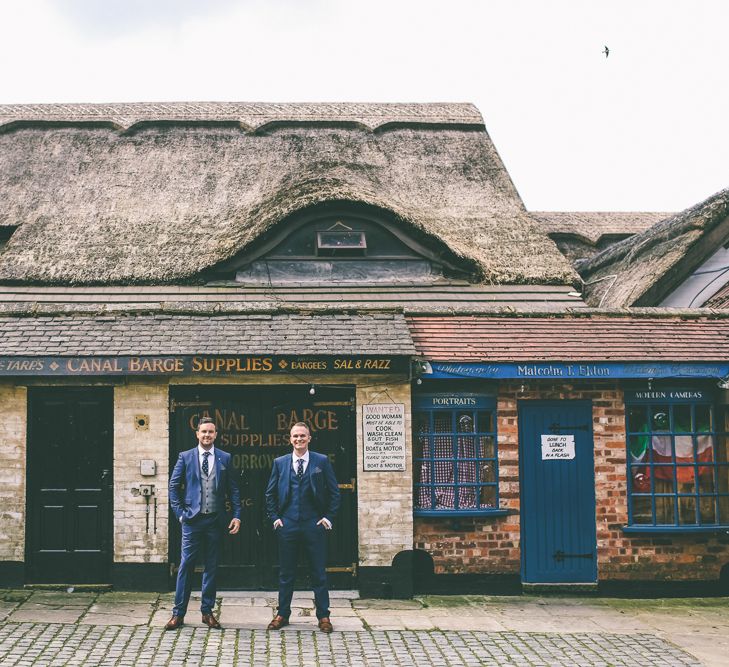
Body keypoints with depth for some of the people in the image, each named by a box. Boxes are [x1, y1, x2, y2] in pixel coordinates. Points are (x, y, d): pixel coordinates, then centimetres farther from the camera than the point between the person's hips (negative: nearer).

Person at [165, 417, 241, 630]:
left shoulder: (225, 458, 6)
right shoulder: (185, 457, 3)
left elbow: (233, 489, 7)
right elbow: (174, 487, 5)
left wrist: (236, 515, -1)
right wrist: (180, 512, -3)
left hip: (215, 519, 2)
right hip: (192, 519, -1)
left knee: (211, 566, 7)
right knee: (186, 565, -1)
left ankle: (207, 611, 16)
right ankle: (178, 613, 4)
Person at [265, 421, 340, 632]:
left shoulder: (322, 461, 2)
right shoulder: (280, 463, 7)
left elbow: (334, 492, 5)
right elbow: (270, 493, 13)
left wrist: (329, 517, -1)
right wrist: (274, 517, 4)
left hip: (314, 525, -1)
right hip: (287, 525, 1)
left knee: (319, 573, 3)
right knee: (286, 573, 8)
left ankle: (323, 616, 11)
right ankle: (282, 614, 18)